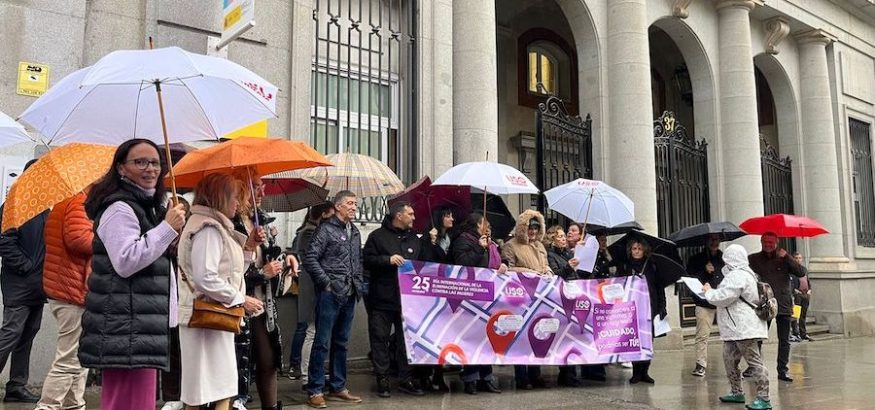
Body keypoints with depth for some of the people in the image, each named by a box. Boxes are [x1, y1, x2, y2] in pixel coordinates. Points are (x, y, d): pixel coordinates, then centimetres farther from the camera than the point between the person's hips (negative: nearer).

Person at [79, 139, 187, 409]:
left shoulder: (148, 206, 21)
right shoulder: (119, 208, -10)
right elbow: (125, 262, -22)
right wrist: (167, 228, -18)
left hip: (139, 326, 10)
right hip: (126, 329, -10)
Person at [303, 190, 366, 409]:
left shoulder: (355, 232, 15)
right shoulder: (326, 229, -7)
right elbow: (310, 259, -12)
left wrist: (359, 285, 11)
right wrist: (326, 282, -13)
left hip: (349, 295, 7)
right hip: (330, 294, -7)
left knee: (341, 342, 14)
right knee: (322, 343, -2)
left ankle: (338, 387, 23)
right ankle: (315, 391, 5)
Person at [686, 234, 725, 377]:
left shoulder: (725, 258, 12)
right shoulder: (696, 260, 8)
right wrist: (704, 271, -10)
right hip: (704, 303, -1)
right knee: (702, 335, -4)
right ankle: (701, 365, 1)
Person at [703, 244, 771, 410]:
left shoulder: (737, 276, -16)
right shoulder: (743, 273, 20)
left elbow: (722, 298, -19)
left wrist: (708, 291, -2)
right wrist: (713, 292, 13)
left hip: (744, 328, -12)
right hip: (735, 329, 12)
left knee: (754, 361, -9)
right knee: (730, 359, 17)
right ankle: (737, 392, 27)